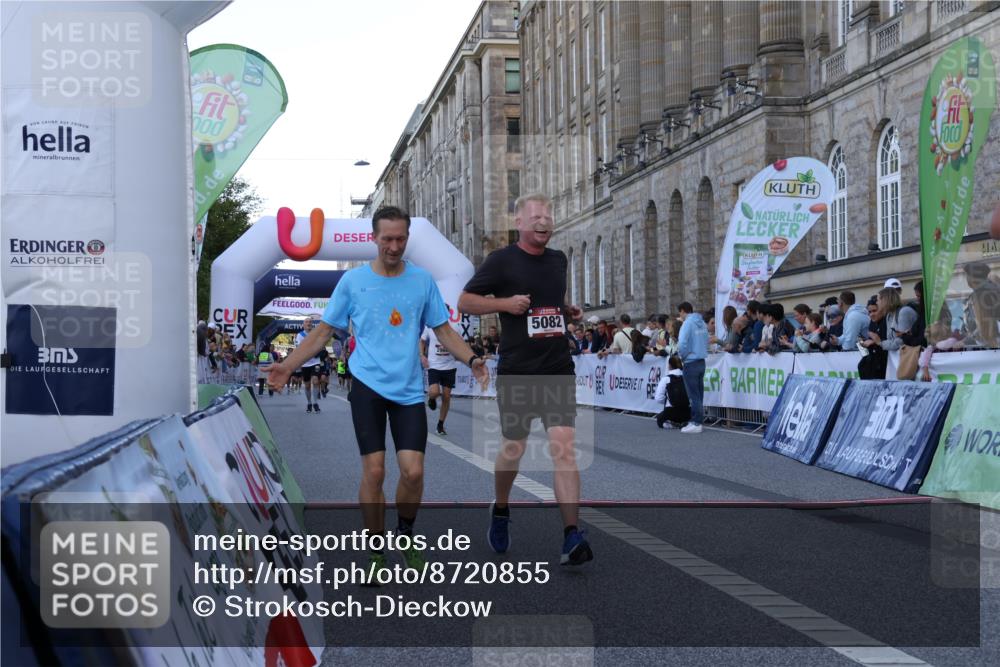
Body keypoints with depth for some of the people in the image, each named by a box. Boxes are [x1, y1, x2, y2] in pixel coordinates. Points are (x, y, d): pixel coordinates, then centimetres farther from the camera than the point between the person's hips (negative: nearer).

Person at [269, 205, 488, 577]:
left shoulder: (422, 281, 6)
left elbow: (444, 331, 10)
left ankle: (406, 535, 22)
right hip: (368, 384, -1)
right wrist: (289, 365, -5)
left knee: (413, 472, -8)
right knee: (374, 472, -6)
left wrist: (471, 359, -8)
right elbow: (323, 331, 6)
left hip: (409, 389, 1)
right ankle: (376, 553, 12)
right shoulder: (353, 281, 3)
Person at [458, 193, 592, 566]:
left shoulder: (558, 260, 13)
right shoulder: (502, 261, -3)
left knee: (564, 446, -11)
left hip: (558, 369, 3)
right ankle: (500, 510, 38)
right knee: (513, 449, 9)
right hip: (516, 371, -3)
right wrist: (506, 303, -15)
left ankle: (572, 537, -16)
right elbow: (465, 302, -1)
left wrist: (570, 311, 9)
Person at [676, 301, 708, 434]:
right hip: (701, 362, 7)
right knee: (699, 393, 12)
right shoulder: (702, 323, 10)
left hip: (691, 363, -7)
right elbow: (706, 341, 14)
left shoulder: (687, 323, -14)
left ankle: (696, 423, -1)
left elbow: (682, 344, -21)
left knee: (693, 395, -3)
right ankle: (698, 420, 17)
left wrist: (682, 356, -4)